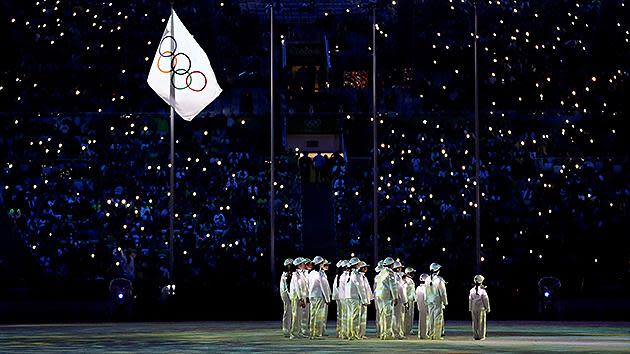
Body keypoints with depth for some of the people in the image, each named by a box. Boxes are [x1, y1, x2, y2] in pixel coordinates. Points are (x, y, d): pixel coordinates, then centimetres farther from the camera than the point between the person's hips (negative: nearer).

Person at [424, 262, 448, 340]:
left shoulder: (427, 280, 2)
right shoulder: (439, 280, -14)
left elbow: (425, 292, 10)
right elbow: (443, 292, -11)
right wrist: (445, 302, -3)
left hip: (430, 302, 5)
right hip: (438, 302, -5)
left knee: (430, 317, 11)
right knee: (438, 318, -1)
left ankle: (430, 334, 13)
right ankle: (437, 335, -1)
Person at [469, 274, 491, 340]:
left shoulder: (472, 290, -2)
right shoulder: (482, 290, -13)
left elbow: (470, 300, 3)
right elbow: (486, 300, -10)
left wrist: (470, 309, 10)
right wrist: (488, 308, 0)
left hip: (474, 308, 3)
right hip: (481, 308, -3)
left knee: (475, 322, 7)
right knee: (481, 322, 1)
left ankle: (475, 336, 7)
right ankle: (481, 336, 0)